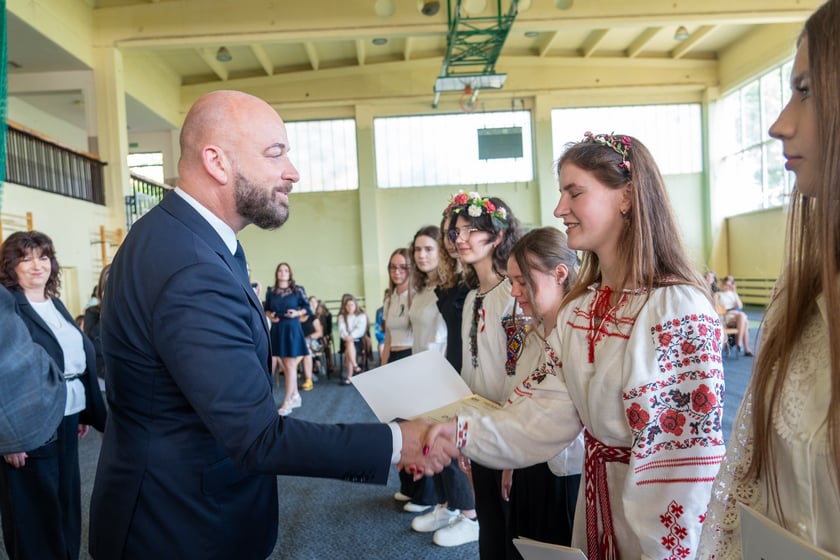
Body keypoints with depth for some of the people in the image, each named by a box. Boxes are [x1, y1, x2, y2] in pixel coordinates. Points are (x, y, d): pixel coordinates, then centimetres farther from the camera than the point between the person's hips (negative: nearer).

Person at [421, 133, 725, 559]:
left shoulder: (679, 307, -22)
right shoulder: (579, 308, 1)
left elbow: (689, 455, -23)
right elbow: (549, 413, -5)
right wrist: (464, 432, -16)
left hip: (660, 521, -7)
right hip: (597, 504, 7)